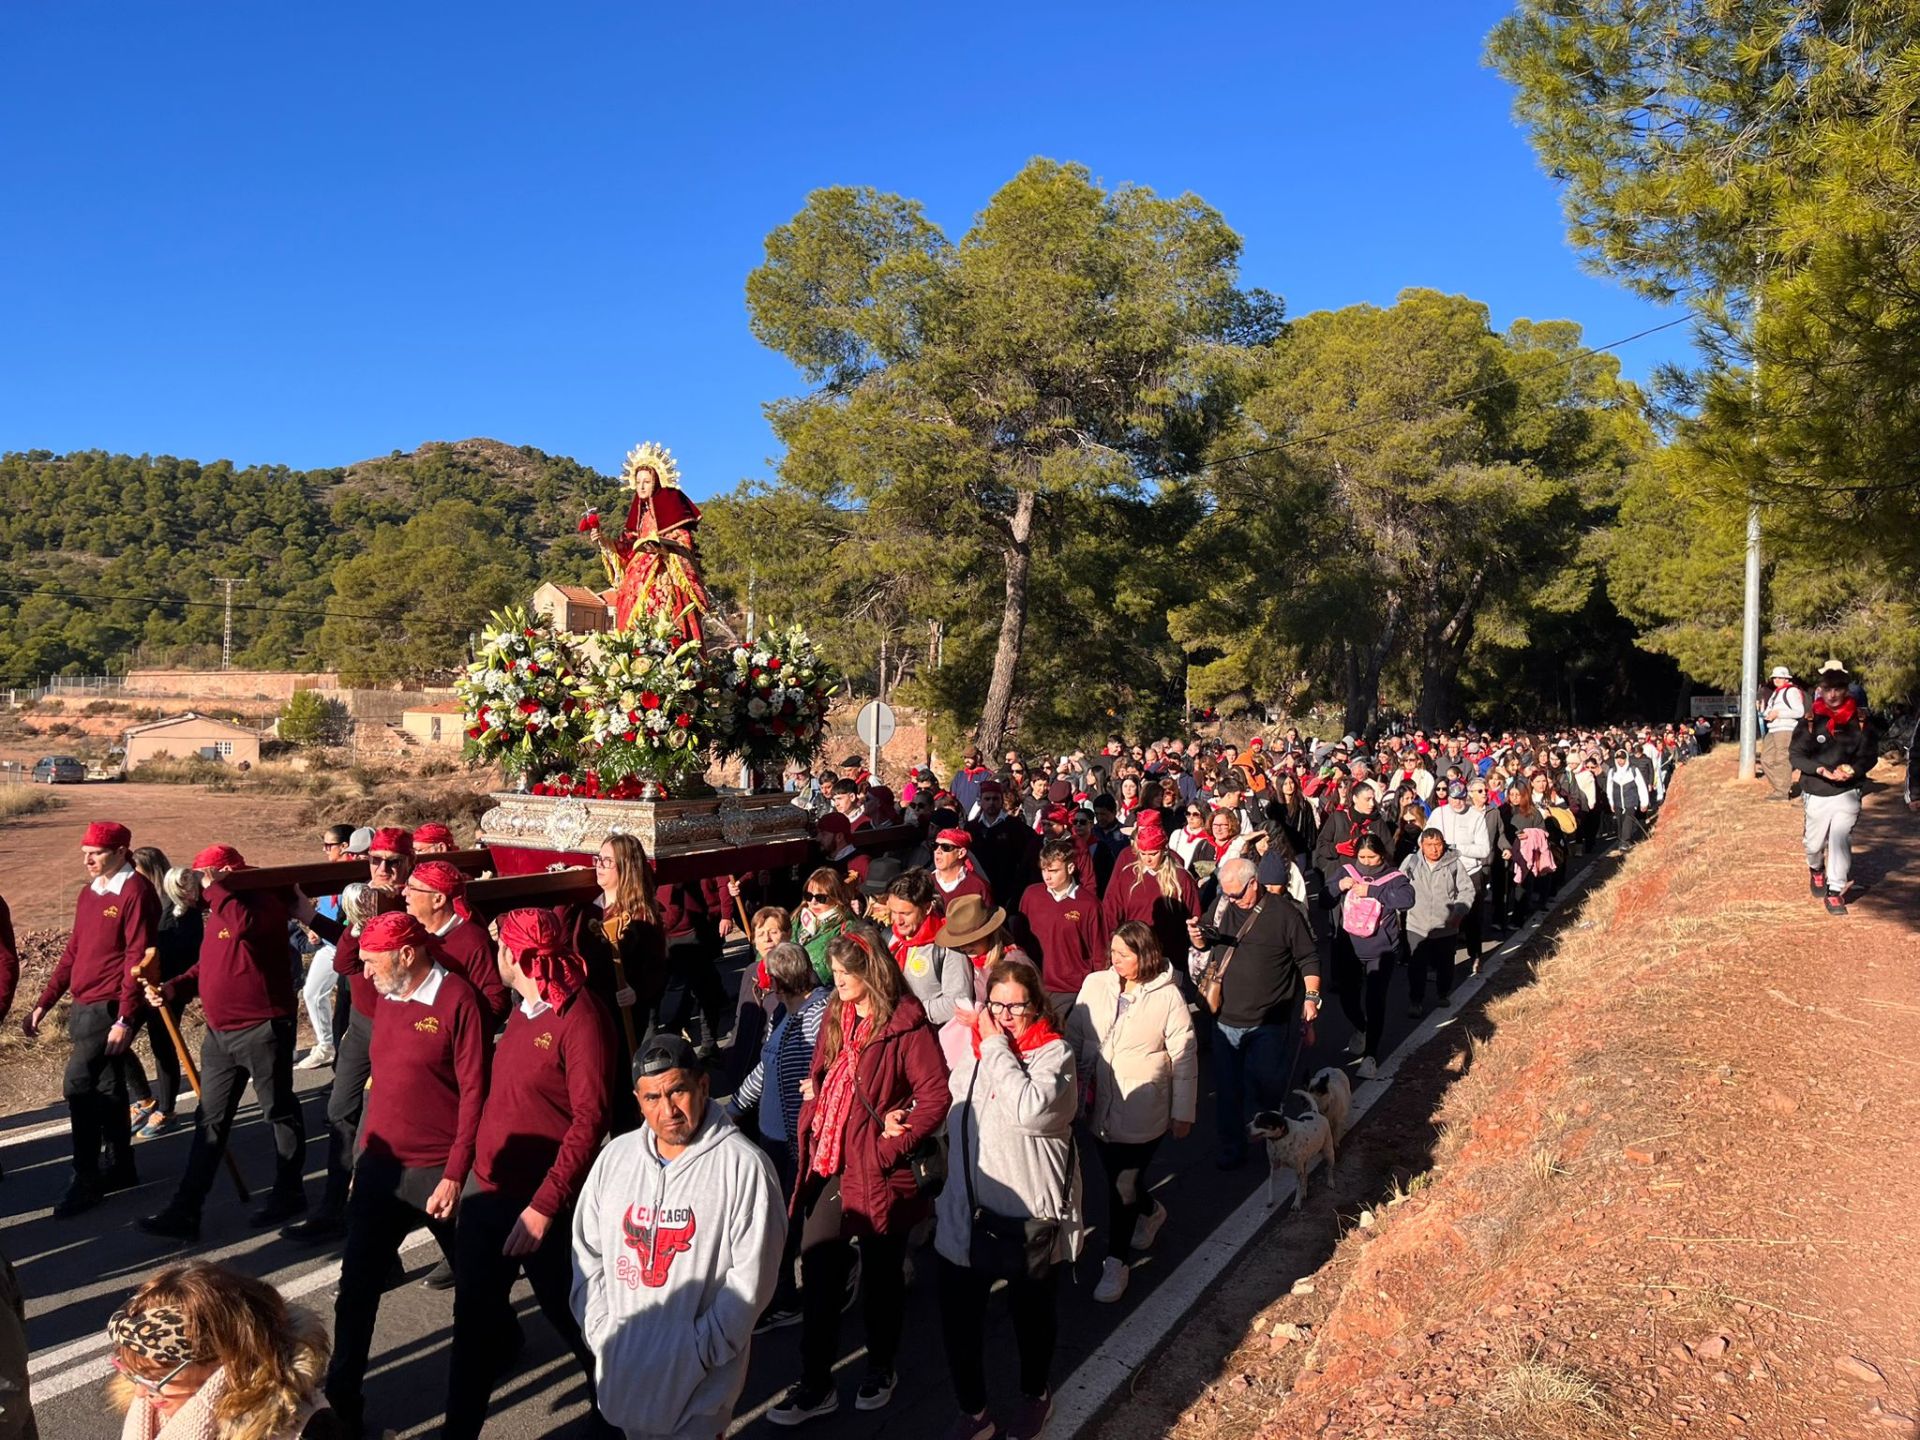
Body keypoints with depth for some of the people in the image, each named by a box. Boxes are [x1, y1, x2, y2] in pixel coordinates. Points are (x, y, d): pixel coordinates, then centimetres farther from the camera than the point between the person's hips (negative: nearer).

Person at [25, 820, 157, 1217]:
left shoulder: (136, 892, -14)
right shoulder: (89, 893, 13)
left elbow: (137, 959, -18)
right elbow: (73, 952, 18)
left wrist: (125, 1019, -21)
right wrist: (44, 1003, 15)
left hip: (111, 1008, -8)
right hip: (85, 1006, 9)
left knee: (78, 1086, -10)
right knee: (106, 1089, 14)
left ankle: (86, 1181, 0)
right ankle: (122, 1169, 24)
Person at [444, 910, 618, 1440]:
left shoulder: (580, 1018, -19)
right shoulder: (521, 1008, 6)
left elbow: (590, 1120, -22)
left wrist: (544, 1205, -23)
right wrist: (474, 1166, 12)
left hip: (544, 1202, -7)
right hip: (487, 1189, 7)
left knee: (572, 1316, 11)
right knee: (474, 1320, 14)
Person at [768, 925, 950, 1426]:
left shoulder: (906, 1024, -15)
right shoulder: (836, 1014, 6)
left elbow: (935, 1095, -18)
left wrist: (889, 1148, -20)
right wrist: (812, 1093, -1)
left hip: (878, 1171, -6)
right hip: (829, 1164, 6)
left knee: (881, 1274, 13)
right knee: (818, 1271, 8)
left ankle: (880, 1371, 35)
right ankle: (814, 1385, 22)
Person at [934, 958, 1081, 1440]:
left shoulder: (1055, 1053, -15)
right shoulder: (967, 1043, 0)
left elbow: (1031, 1109, -34)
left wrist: (997, 1047, -25)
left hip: (1030, 1217, -4)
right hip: (966, 1211, 4)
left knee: (1032, 1314, 19)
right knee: (958, 1318, 11)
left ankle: (1035, 1395, 46)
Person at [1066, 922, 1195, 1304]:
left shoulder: (1167, 996, -12)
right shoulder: (1094, 985, -4)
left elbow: (1184, 1058, -6)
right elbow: (1074, 1038, 4)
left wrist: (1183, 1112, -4)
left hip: (1141, 1112, -4)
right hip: (1100, 1108, 4)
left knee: (1123, 1186, 1)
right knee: (1118, 1179, 19)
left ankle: (1116, 1262, 19)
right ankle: (1150, 1212, 50)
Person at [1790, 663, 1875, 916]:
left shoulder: (1860, 720, -1)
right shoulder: (1810, 720, -4)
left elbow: (1868, 756, 2)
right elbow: (1796, 755, -5)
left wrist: (1853, 769, -19)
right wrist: (1821, 770, -20)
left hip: (1847, 793, 0)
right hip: (1816, 794, 0)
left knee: (1841, 840, -11)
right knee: (1815, 842, 12)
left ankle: (1835, 891, -1)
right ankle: (1816, 869, 44)